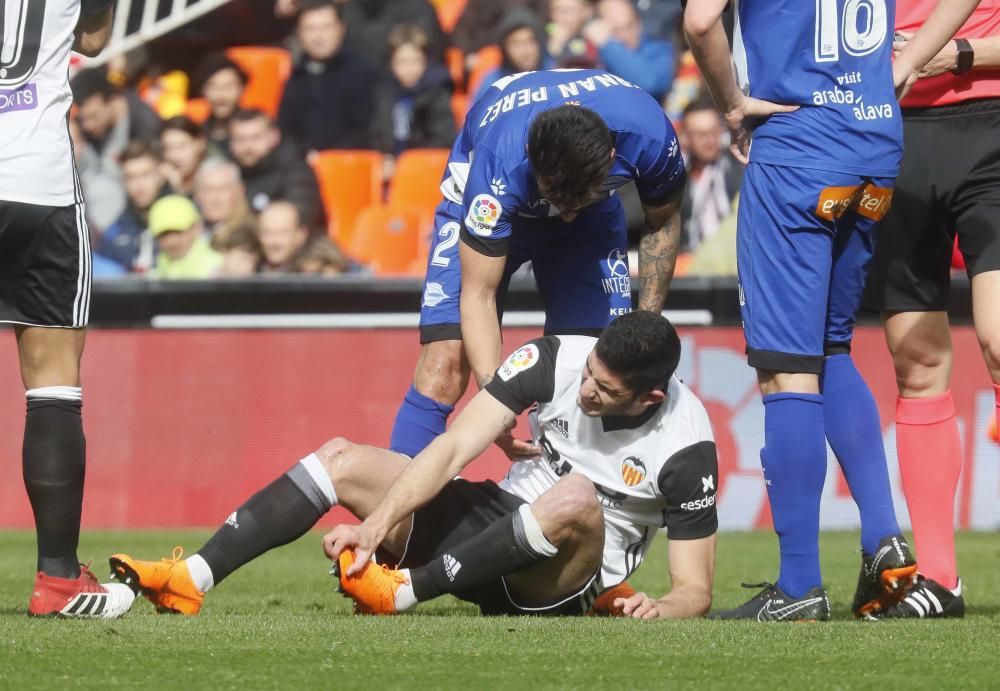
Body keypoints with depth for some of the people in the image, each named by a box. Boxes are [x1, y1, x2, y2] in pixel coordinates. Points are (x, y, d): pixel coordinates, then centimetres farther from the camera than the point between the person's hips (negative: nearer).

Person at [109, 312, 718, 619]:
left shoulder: (684, 446, -19)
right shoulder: (557, 360, -10)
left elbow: (696, 589, -14)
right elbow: (451, 450, -15)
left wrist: (663, 608, -37)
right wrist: (377, 522, -27)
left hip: (560, 582, -5)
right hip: (500, 521, 5)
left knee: (576, 496, -39)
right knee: (342, 458, -10)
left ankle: (404, 591, -29)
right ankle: (190, 581, -23)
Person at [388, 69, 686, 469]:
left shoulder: (648, 137, -34)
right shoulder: (499, 166, -42)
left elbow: (662, 222, -9)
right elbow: (478, 294, -34)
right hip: (490, 211, -2)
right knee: (444, 368, -18)